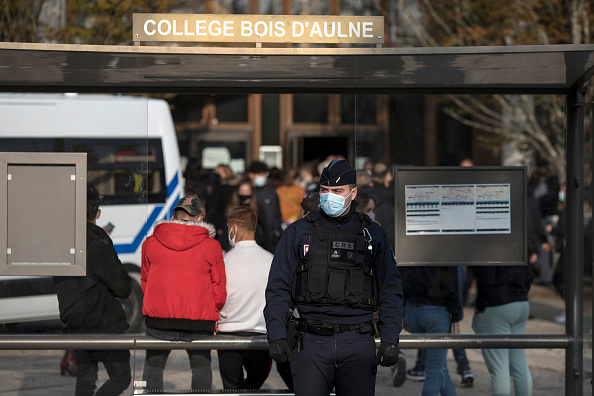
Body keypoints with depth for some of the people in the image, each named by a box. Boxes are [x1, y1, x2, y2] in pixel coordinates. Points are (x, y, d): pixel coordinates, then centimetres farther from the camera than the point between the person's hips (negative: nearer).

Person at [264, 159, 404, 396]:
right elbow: (277, 289, 6)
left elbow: (390, 291, 12)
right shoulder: (299, 233, 8)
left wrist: (391, 339, 1)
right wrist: (276, 336, -5)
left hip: (358, 343, 1)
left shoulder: (373, 235, 11)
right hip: (311, 342, -1)